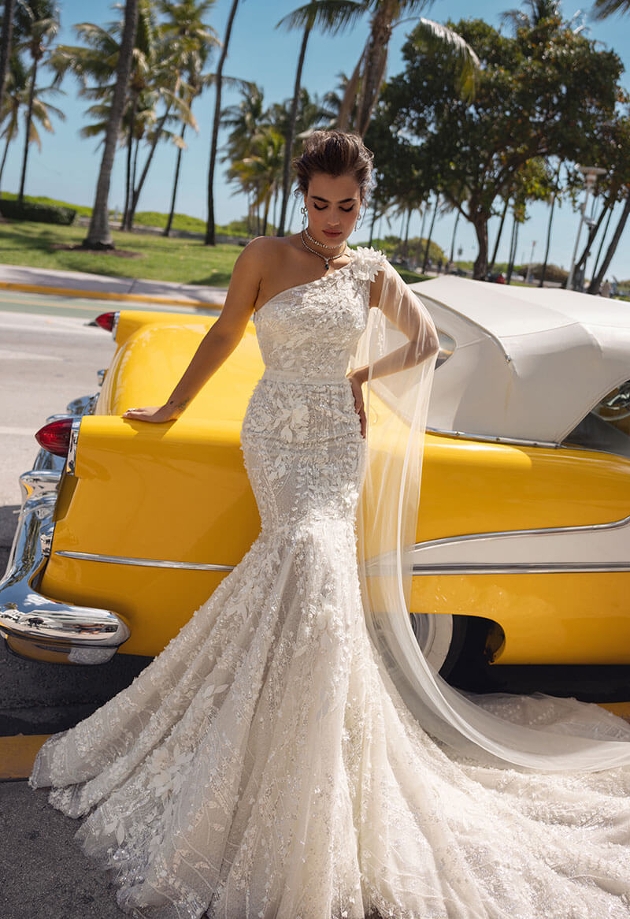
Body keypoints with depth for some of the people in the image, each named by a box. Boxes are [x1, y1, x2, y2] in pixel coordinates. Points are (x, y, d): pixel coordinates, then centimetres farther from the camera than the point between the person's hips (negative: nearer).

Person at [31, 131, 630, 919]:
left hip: (341, 438, 2)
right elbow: (224, 334, 11)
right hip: (275, 432, -2)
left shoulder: (373, 273, 9)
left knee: (315, 554, -18)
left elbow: (425, 342, 18)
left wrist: (363, 374, 9)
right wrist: (172, 406, 15)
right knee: (311, 554, -24)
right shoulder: (265, 258, 3)